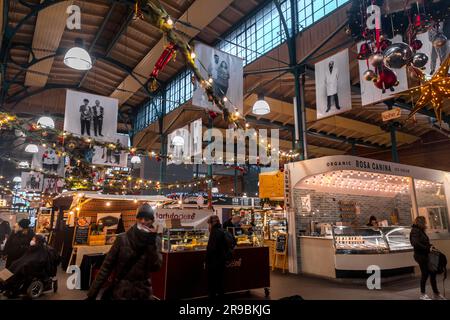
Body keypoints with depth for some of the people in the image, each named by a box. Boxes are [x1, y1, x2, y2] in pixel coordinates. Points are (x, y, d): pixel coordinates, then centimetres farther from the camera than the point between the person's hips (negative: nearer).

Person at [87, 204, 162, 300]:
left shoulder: (156, 240, -4)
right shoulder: (122, 239, -7)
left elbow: (155, 267, -14)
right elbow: (107, 266, -4)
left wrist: (152, 242, -22)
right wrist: (92, 293, -5)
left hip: (142, 292, 1)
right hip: (120, 290, -1)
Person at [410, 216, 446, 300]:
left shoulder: (420, 231, 14)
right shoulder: (415, 231, -14)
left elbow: (425, 242, 16)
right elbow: (415, 243, -23)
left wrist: (430, 246, -1)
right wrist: (427, 248, -19)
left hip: (426, 255, 8)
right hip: (421, 256, -8)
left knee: (432, 273, 12)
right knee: (425, 274, 0)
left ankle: (436, 294, 24)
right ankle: (423, 294, 14)